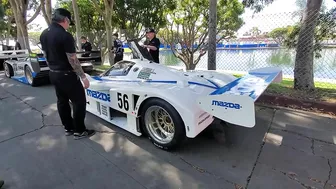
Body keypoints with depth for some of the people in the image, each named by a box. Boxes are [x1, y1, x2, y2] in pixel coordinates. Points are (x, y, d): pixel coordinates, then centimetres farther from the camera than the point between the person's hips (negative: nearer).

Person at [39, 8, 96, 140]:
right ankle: (79, 131, 10)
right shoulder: (65, 36, -20)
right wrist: (83, 77, -14)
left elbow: (46, 55, 14)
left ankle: (68, 128, 27)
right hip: (67, 75, -9)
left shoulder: (43, 34, 6)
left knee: (62, 101, 16)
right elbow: (72, 60, -21)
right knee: (79, 101, 2)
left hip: (53, 74, 9)